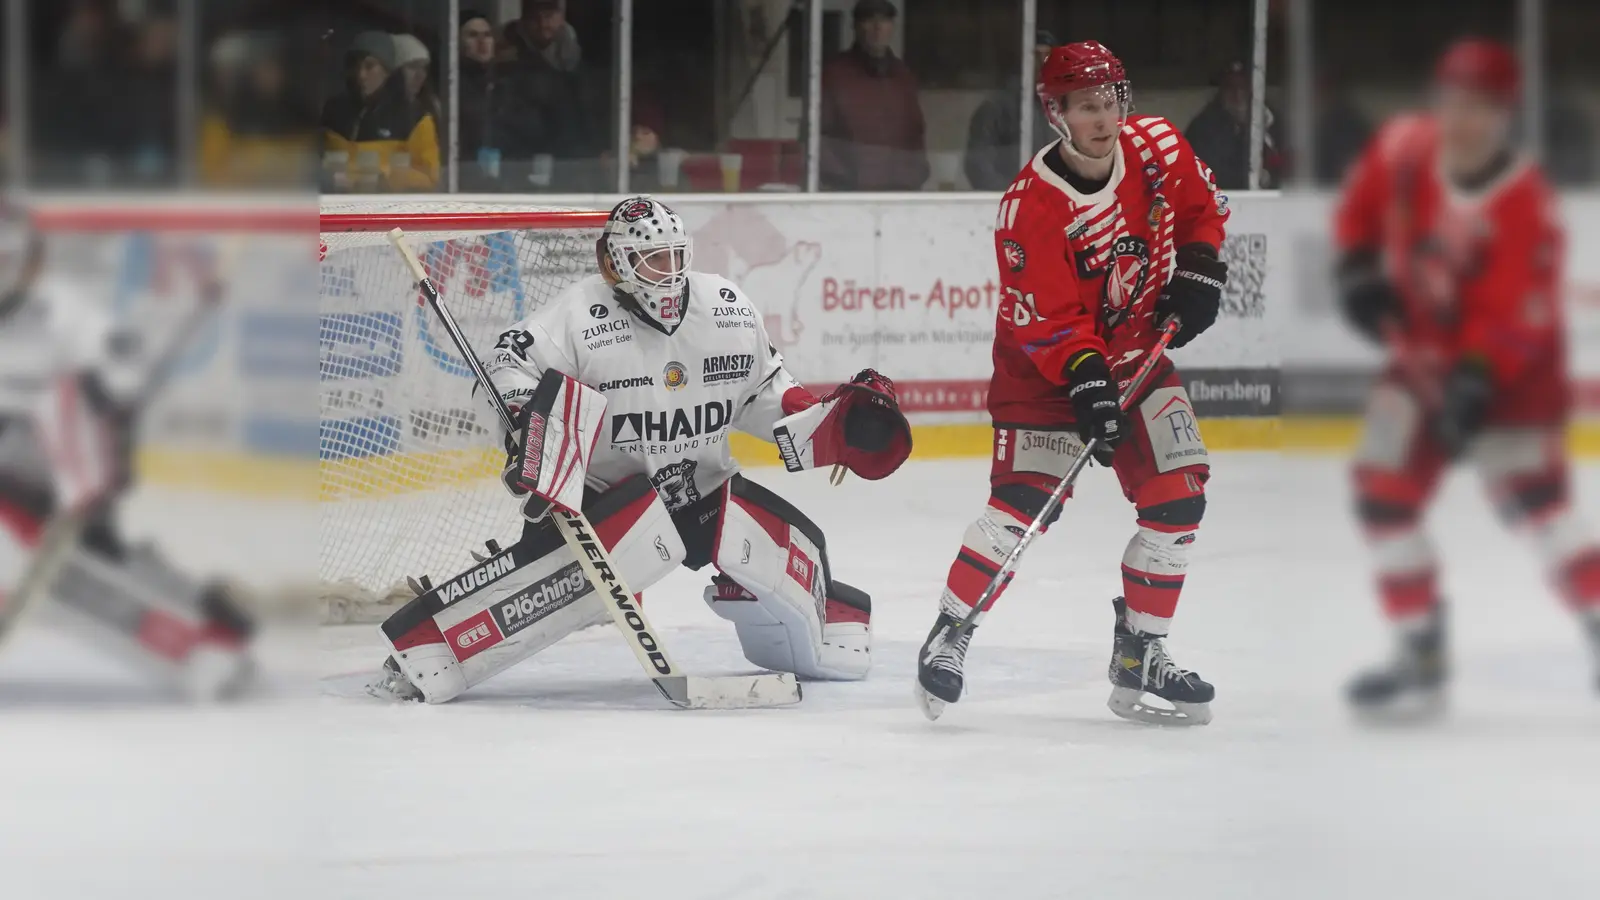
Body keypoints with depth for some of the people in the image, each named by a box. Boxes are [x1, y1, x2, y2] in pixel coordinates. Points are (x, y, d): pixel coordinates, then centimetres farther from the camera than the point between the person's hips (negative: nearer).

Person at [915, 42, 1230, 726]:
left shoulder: (1157, 147, -10)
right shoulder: (1031, 208, -25)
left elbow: (1202, 207, 10)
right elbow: (1050, 322, -24)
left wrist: (1198, 270, -3)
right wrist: (1085, 381, -34)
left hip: (1138, 352, 6)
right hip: (1046, 364, -5)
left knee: (1177, 496, -4)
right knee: (1024, 499, -19)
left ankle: (1140, 654, 8)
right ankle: (947, 636, -6)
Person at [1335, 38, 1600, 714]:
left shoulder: (1524, 206, -28)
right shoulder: (1406, 147, -12)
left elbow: (1515, 318, -29)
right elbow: (1364, 199, 8)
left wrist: (1476, 384, -40)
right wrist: (1359, 264, -6)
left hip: (1508, 362, -6)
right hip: (1423, 350, 6)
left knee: (1534, 495, -17)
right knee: (1385, 488, -3)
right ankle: (1421, 655, 6)